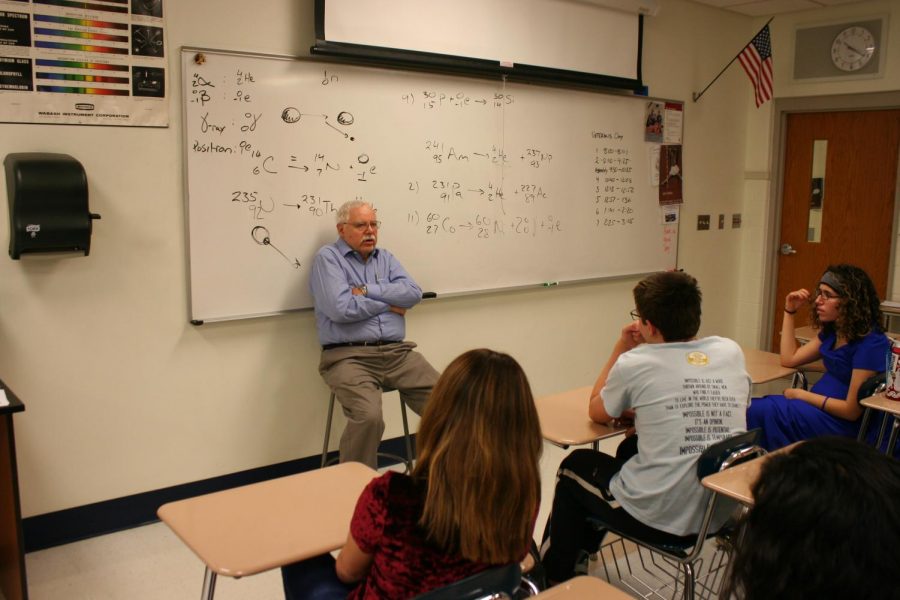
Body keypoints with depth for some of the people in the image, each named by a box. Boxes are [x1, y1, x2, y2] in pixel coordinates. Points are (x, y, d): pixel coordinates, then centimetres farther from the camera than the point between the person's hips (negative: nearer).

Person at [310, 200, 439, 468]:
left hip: (397, 352, 5)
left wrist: (368, 291, -7)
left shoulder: (385, 258, 19)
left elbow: (413, 294, 2)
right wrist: (386, 304, -1)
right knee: (368, 417, -31)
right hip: (348, 356, -5)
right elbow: (340, 308, -14)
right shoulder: (328, 257, 2)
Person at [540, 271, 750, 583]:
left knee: (575, 464, 23)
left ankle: (554, 575, 40)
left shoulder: (635, 363, -14)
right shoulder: (732, 352, -1)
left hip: (661, 518, -6)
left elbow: (596, 412, 4)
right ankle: (584, 546, 51)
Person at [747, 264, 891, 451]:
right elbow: (789, 359, 13)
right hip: (818, 407, 8)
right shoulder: (832, 332, 10)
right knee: (748, 407, -15)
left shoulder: (870, 344, -17)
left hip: (842, 424, -8)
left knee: (760, 411, -25)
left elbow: (852, 410, -17)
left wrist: (801, 394, -11)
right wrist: (790, 311, 12)